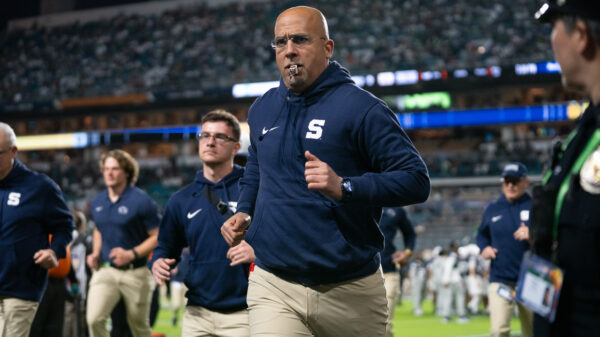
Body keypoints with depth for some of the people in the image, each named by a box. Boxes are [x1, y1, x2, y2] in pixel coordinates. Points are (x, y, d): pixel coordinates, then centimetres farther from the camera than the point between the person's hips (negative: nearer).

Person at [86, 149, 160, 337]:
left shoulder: (141, 201, -10)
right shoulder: (97, 202, 7)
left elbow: (157, 237, -9)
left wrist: (132, 254, -20)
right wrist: (96, 253, 7)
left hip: (135, 274, -4)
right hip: (105, 271, 4)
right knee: (94, 319, -17)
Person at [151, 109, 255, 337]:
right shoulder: (181, 200, 13)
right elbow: (166, 248, 21)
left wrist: (258, 252, -21)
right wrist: (158, 263, 0)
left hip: (244, 313, -4)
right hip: (197, 314, 4)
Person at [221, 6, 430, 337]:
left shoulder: (361, 107, -8)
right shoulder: (261, 110, 11)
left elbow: (416, 181, -12)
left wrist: (344, 187, -25)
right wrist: (243, 213, 10)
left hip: (350, 291, -3)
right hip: (274, 289, 3)